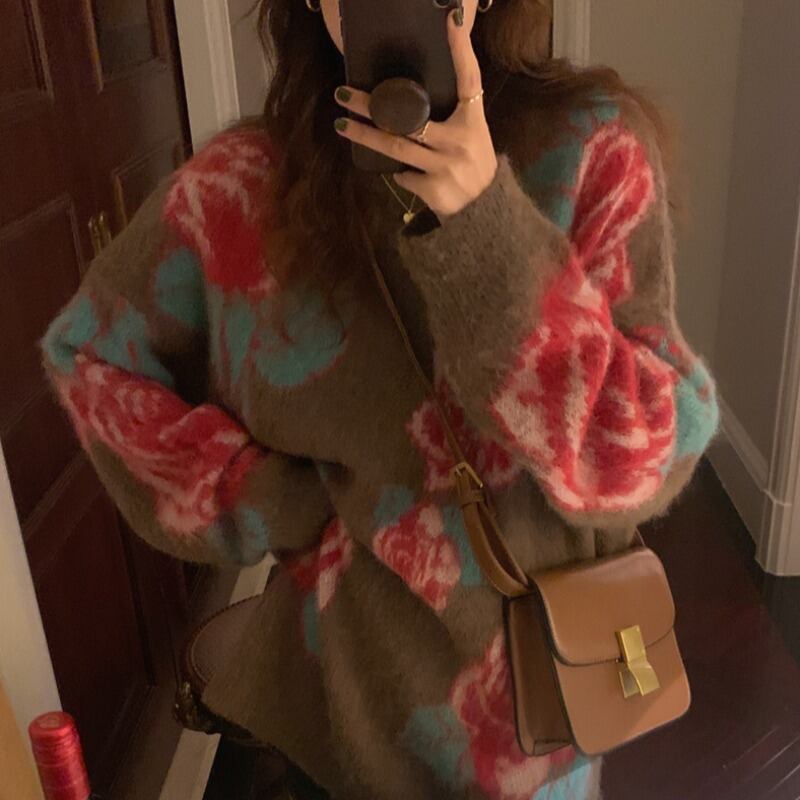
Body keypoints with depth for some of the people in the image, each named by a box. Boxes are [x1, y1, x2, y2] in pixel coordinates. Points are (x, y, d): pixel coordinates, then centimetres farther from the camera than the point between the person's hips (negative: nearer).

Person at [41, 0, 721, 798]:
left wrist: (489, 231, -34)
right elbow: (86, 353, 1)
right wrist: (263, 504, -9)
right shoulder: (238, 185, -13)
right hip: (351, 666, 0)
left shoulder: (593, 144, -16)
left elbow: (642, 460, -21)